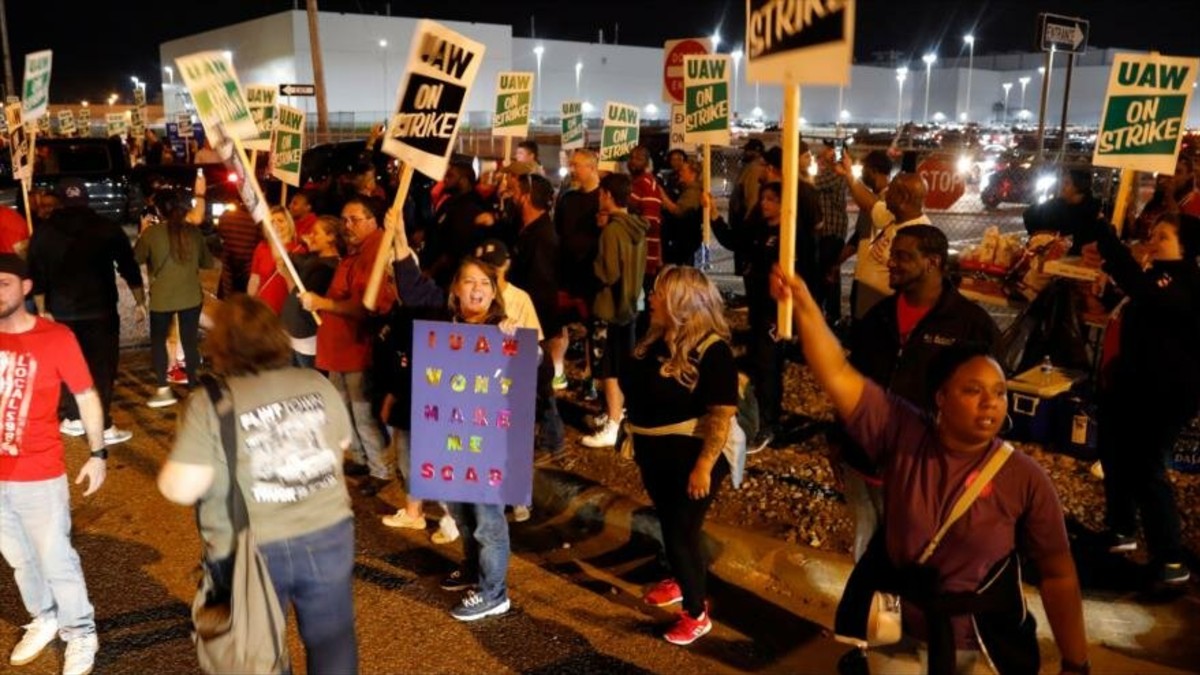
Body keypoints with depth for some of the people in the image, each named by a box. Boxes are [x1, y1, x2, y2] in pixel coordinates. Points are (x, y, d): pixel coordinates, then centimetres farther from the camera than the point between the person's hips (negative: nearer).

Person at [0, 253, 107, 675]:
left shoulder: (56, 338, -11)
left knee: (55, 559, 5)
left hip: (39, 474, -4)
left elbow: (86, 397, -4)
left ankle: (80, 634, 24)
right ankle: (43, 619, 42)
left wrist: (98, 454, -4)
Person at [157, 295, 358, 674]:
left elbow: (180, 489, -16)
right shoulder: (317, 385, -2)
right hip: (328, 536, 3)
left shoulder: (210, 404, -14)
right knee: (332, 639, 20)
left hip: (250, 554, -2)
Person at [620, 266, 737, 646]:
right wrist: (637, 442, 16)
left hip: (690, 457, -8)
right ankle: (681, 581, 46)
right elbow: (636, 391, 13)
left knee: (683, 532, 1)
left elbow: (722, 415, -25)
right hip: (655, 454, 8)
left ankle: (697, 614, 19)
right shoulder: (656, 340, 2)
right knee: (669, 524, 22)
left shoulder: (712, 351, -22)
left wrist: (704, 466, -27)